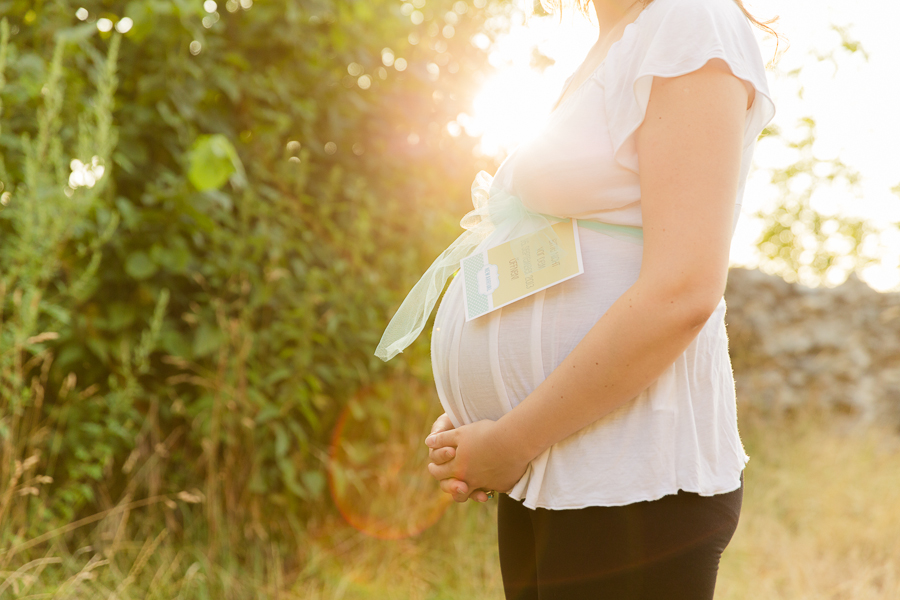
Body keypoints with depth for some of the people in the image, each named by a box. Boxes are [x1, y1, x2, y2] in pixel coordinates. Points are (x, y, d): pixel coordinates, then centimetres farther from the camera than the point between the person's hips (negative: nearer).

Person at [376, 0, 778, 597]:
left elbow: (682, 294, -21)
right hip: (547, 482, 9)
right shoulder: (599, 61, 19)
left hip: (631, 484, -9)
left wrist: (511, 440, -15)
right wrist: (467, 420, 7)